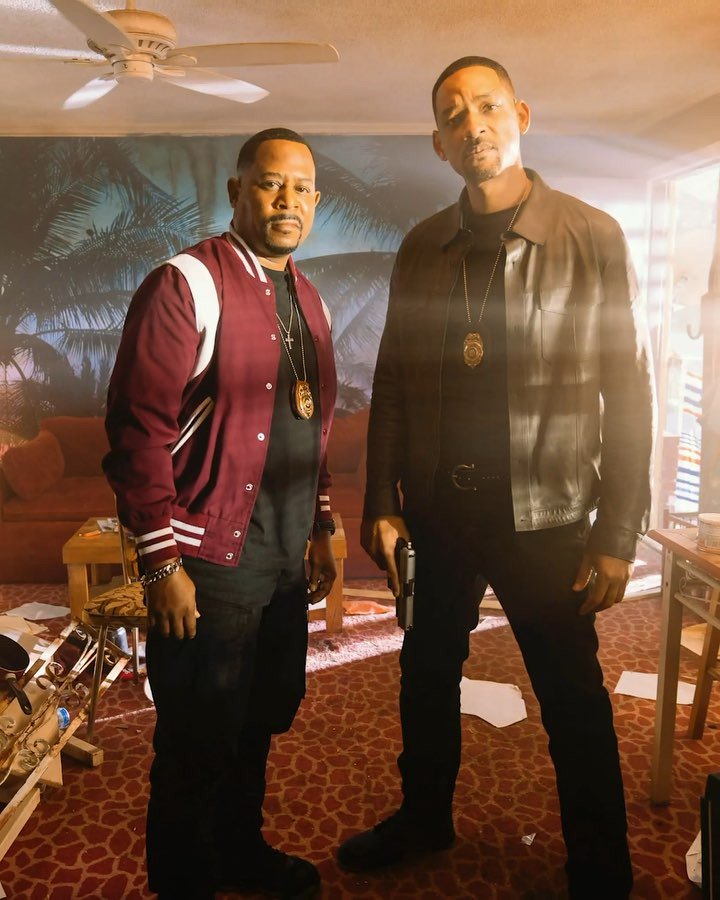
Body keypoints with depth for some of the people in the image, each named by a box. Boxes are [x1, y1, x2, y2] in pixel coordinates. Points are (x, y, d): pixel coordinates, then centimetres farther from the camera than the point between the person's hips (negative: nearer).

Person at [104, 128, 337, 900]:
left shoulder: (307, 300, 13)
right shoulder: (187, 285, -11)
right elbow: (138, 428, -16)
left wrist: (320, 530, 16)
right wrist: (163, 562, -17)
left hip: (285, 565, 8)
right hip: (210, 567, -7)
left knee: (259, 724, 21)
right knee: (199, 748, 9)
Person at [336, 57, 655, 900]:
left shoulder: (593, 238, -6)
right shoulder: (420, 249, 4)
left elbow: (629, 393, -7)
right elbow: (392, 382, 6)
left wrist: (617, 536, -9)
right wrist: (380, 503, 3)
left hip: (545, 522, -3)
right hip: (438, 516, 4)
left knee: (573, 705, 12)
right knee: (427, 678, 19)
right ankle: (424, 816, 46)